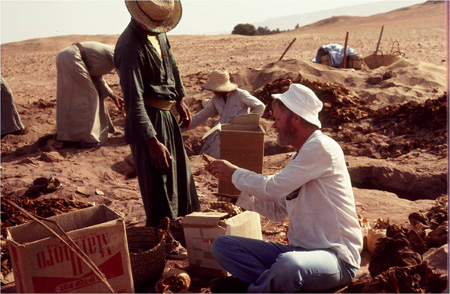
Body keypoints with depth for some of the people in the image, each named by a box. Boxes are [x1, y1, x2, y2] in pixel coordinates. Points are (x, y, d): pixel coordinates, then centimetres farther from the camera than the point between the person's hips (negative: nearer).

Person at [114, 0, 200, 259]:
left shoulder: (158, 32, 3)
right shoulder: (131, 47, -24)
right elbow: (134, 100, -27)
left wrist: (181, 99, 18)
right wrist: (152, 142, -27)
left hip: (167, 114, 10)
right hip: (148, 120, -9)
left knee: (179, 168, 23)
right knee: (158, 181, -1)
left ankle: (180, 218, 44)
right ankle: (164, 241, 14)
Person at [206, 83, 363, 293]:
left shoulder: (321, 148, -14)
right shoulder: (299, 157, 15)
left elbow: (273, 188, -19)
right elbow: (277, 210, 16)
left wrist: (234, 173, -3)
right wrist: (237, 181, 8)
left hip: (336, 256, -8)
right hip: (298, 251, 9)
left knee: (289, 264, -41)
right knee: (222, 245, 0)